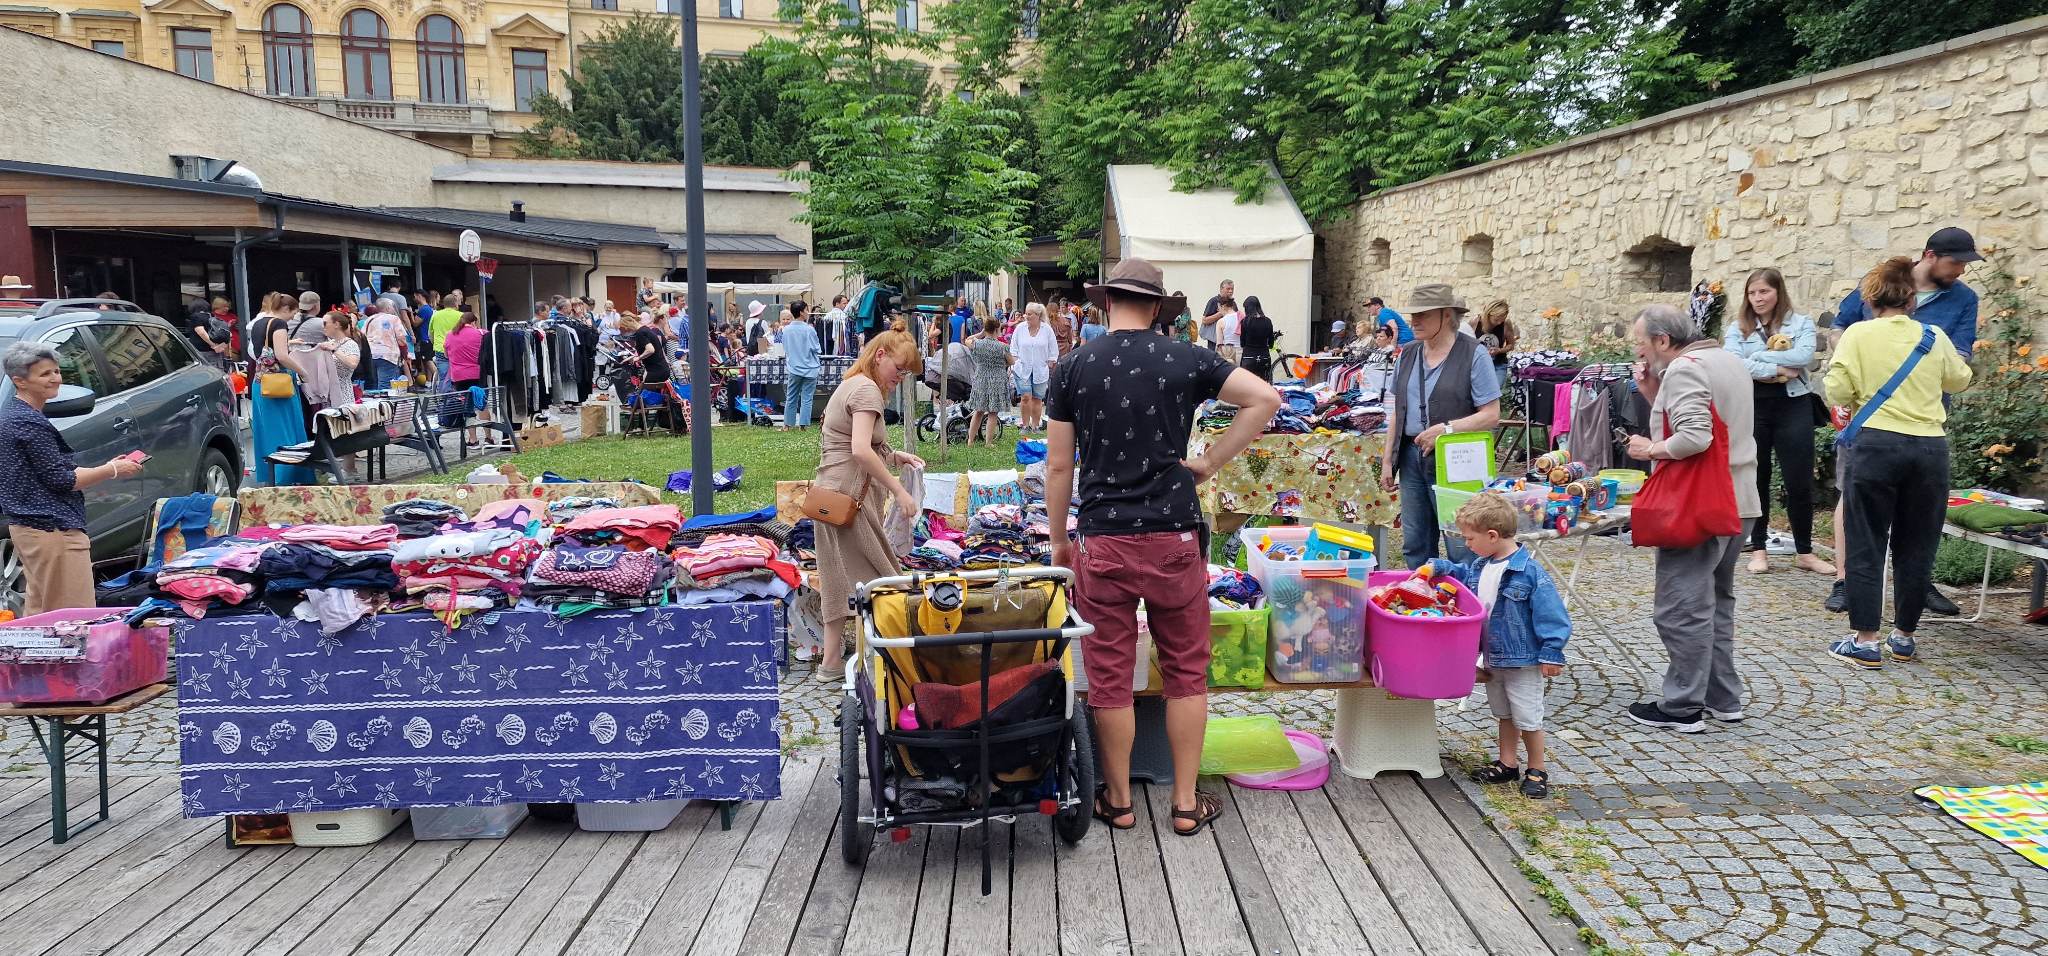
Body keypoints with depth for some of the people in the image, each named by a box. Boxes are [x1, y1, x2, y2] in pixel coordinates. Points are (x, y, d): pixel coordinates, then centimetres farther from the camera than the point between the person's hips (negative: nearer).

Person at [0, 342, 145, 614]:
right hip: (53, 530, -11)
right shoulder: (28, 423, -16)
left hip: (26, 527, 11)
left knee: (38, 611, 17)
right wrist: (112, 470, -8)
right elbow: (60, 480, -17)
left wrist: (105, 468, 10)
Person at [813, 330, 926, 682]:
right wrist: (899, 491, -21)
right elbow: (861, 451, -24)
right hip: (849, 495, -10)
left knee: (843, 577, 12)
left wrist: (894, 457, 12)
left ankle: (831, 660, 15)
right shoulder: (867, 389, -12)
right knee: (874, 577, -5)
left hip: (833, 492, 10)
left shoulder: (851, 384, 19)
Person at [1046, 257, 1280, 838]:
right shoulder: (1185, 360, 1)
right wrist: (1210, 463, 1)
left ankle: (1118, 801, 21)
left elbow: (1058, 467, 2)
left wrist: (1059, 540, 13)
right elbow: (1265, 399, -5)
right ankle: (1186, 803, 19)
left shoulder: (1073, 367, 1)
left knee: (1110, 676, 9)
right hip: (1175, 537, 0)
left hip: (1104, 539, 0)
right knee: (1186, 672, 12)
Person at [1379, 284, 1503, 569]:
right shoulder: (1408, 356, 11)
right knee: (1414, 545, 11)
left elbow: (1491, 414, -10)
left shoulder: (1472, 354, -7)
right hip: (1411, 457, 6)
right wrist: (1388, 461, 11)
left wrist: (1446, 428, -20)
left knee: (1460, 546, -3)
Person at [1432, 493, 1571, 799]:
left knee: (1528, 717, 4)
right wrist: (1437, 567, 6)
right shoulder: (1479, 566, 0)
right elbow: (1460, 574, 23)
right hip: (1493, 658, 8)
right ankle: (1507, 764, 33)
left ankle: (1536, 770, 20)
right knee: (1504, 714, 20)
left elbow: (1551, 615, -20)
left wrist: (1551, 654, -19)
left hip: (1523, 660, -7)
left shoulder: (1530, 573, -22)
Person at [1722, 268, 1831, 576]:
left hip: (1793, 406, 0)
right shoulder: (1738, 328, 6)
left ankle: (1805, 552, 13)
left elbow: (1804, 356, -13)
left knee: (1799, 482, 2)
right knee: (1756, 480, 7)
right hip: (1752, 407, 1)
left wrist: (1758, 356, -13)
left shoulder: (1801, 323, 5)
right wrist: (1777, 369, -15)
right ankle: (1759, 549, 17)